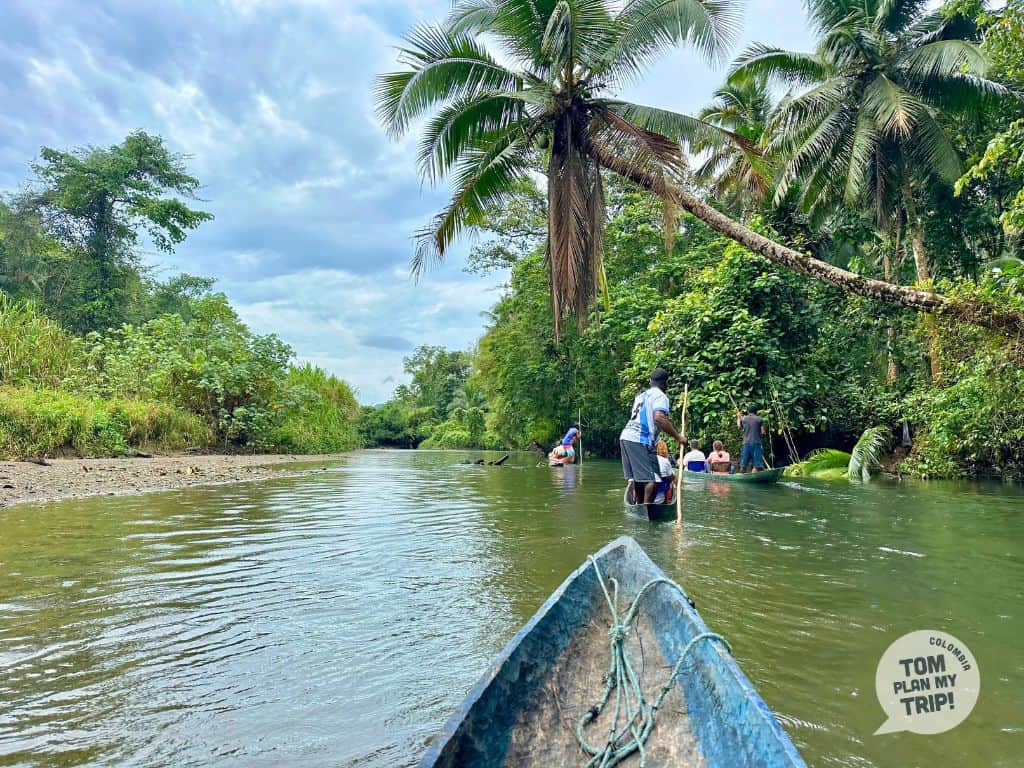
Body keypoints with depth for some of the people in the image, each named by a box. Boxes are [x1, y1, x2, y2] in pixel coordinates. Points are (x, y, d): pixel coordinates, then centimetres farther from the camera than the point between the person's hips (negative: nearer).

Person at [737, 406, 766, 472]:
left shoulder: (743, 419, 8)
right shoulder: (760, 419, 1)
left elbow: (739, 427, 27)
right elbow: (763, 432, -3)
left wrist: (738, 417, 40)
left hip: (746, 443, 3)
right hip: (756, 443, -3)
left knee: (743, 465, 8)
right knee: (757, 466, -2)